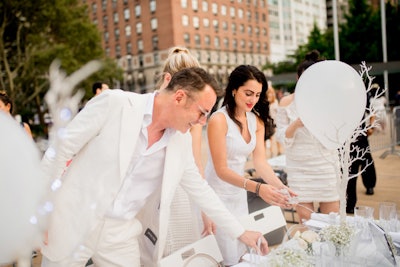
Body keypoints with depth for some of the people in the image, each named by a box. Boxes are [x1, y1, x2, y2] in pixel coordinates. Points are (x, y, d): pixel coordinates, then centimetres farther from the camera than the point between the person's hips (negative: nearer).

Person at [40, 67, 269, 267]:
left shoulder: (182, 139, -2)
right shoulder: (115, 103, -17)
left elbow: (199, 189, 9)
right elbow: (59, 150, -10)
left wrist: (240, 232, 12)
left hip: (121, 234, 4)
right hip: (73, 223, -3)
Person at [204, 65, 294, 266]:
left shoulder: (257, 120, 1)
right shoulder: (219, 120, -20)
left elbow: (260, 161, -5)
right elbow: (221, 170, -22)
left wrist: (281, 186, -22)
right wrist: (257, 188, -33)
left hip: (239, 195, 7)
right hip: (217, 195, -6)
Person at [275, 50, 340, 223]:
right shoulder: (287, 102, 1)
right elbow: (282, 138, 1)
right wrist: (295, 125, -17)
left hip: (326, 168, 1)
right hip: (299, 168, 0)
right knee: (305, 220, 2)